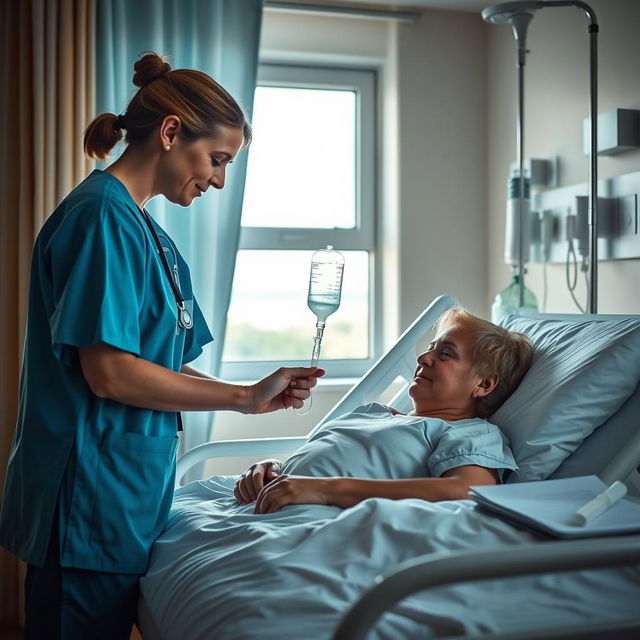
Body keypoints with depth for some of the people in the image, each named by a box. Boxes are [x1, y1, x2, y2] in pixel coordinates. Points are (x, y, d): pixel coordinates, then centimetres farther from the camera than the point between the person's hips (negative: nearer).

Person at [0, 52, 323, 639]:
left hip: (128, 496, 9)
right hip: (89, 500, -9)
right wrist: (244, 398, -11)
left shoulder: (147, 231, 15)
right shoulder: (103, 215, -14)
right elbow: (110, 372, -20)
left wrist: (255, 394, 2)